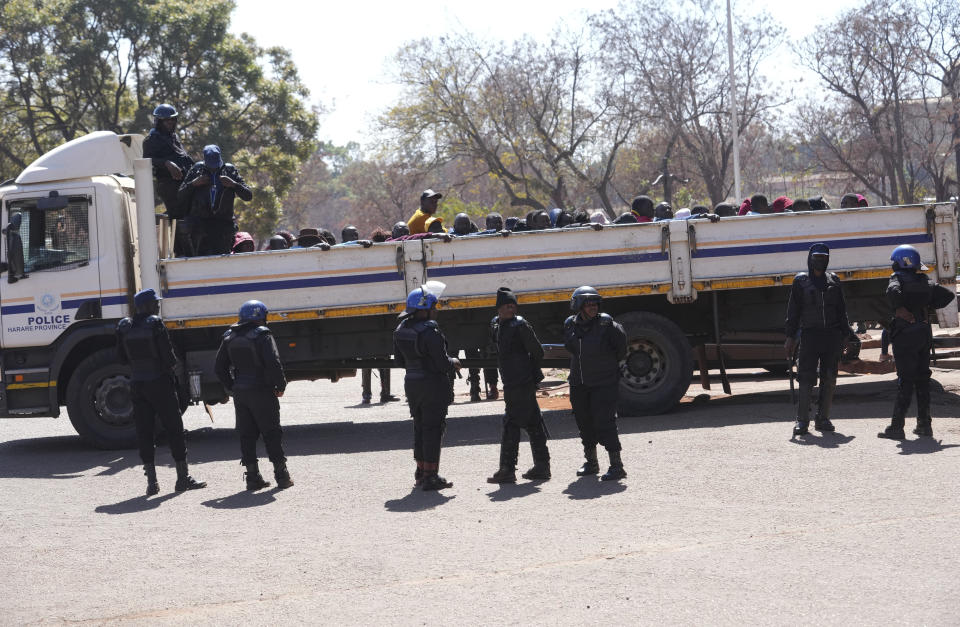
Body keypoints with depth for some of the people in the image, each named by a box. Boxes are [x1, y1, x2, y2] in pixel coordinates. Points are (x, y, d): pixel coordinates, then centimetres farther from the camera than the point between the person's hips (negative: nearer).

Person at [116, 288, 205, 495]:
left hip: (136, 383, 5)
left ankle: (151, 481, 5)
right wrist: (170, 367, 6)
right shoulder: (155, 324, -13)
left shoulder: (124, 327, 4)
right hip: (160, 382, -5)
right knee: (174, 428, 3)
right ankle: (183, 477, 6)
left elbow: (123, 358, 7)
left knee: (144, 432, 6)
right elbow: (168, 355, -14)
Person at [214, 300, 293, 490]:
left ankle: (252, 476, 7)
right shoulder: (262, 335, -10)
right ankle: (281, 475, 5)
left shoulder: (230, 337, 9)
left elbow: (219, 367, 11)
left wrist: (231, 388, 17)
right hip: (262, 391, -5)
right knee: (271, 432, 3)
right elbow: (273, 364, -18)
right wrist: (280, 385, -5)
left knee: (246, 434, 9)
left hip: (239, 393, 5)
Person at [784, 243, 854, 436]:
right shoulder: (801, 281, 5)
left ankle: (823, 419, 11)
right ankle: (802, 421, -7)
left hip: (832, 334, 3)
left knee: (829, 379, 4)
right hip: (810, 334, -3)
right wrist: (790, 337, -3)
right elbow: (793, 311, 3)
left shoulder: (833, 280, 13)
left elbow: (841, 310, 16)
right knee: (806, 379, -9)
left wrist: (846, 334, 10)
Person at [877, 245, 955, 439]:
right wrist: (930, 307, 17)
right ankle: (924, 425, 14)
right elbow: (948, 295, 18)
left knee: (905, 380, -7)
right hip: (925, 333, 6)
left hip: (905, 334, -6)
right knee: (922, 379, 12)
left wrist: (899, 308, -14)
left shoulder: (898, 278, -9)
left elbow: (893, 292, -31)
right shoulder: (925, 281, 12)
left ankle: (897, 426, -7)